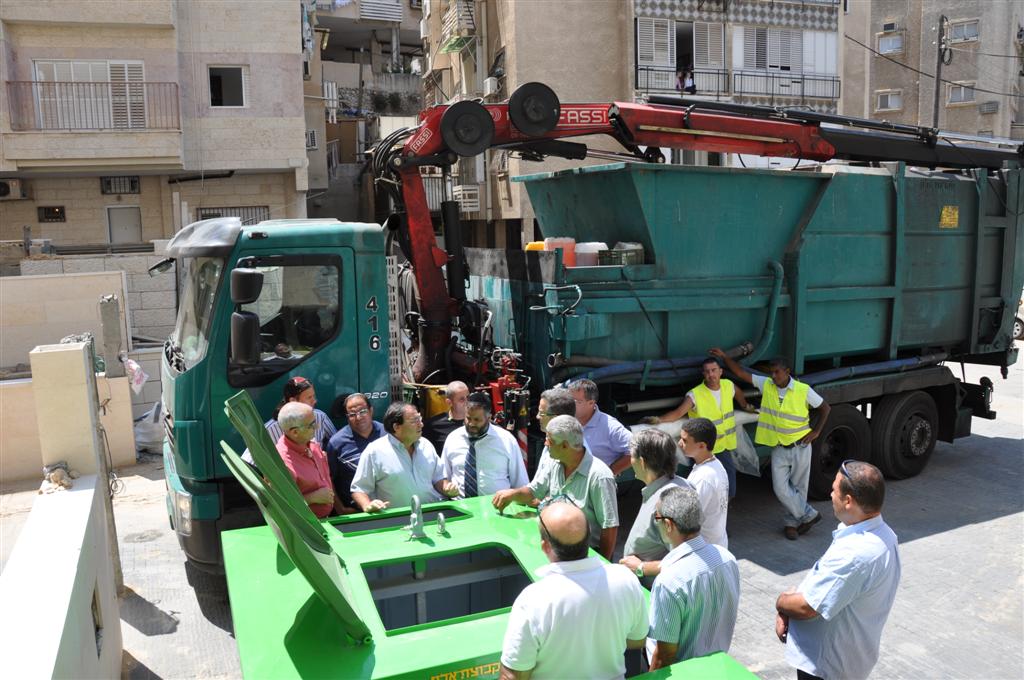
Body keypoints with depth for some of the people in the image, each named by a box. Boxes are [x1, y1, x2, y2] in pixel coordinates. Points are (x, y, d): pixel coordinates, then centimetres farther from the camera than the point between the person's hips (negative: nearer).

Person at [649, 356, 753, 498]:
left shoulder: (729, 385, -5)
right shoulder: (695, 395, -20)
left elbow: (739, 394, 19)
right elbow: (678, 413, -25)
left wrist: (746, 407, 35)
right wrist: (658, 419, -40)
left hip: (725, 444, 5)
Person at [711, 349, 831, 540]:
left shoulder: (804, 390, -12)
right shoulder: (766, 384, -4)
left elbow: (825, 408, 1)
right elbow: (741, 373, -2)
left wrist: (816, 431, -5)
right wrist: (724, 357, -11)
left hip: (800, 446, -2)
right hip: (779, 448, 2)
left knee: (798, 487, 9)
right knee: (781, 488, -3)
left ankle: (792, 522, 26)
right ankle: (809, 515, 15)